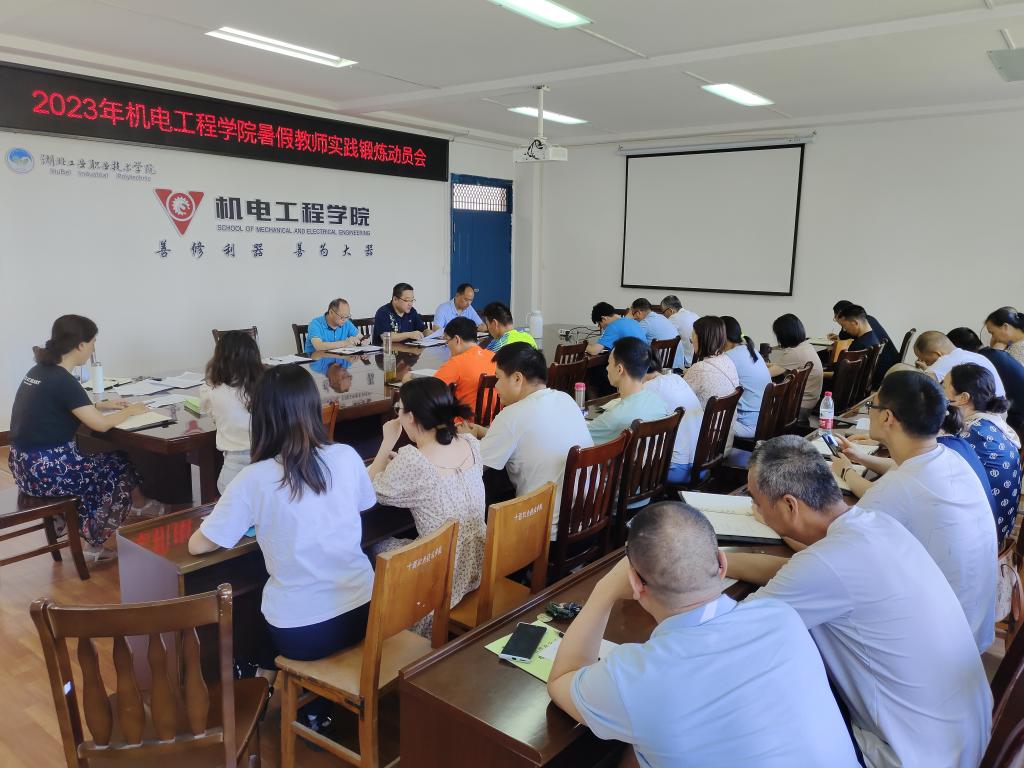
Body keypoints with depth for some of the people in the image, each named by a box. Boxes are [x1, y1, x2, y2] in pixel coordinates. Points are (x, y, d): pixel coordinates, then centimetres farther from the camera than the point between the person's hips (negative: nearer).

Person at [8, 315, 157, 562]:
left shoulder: (39, 371, 7)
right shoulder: (62, 380, -21)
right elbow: (101, 424, -23)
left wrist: (101, 405, 16)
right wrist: (128, 411, -5)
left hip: (28, 464, 9)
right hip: (45, 469, -9)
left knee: (108, 462, 23)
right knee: (121, 468, 10)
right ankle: (94, 544, 21)